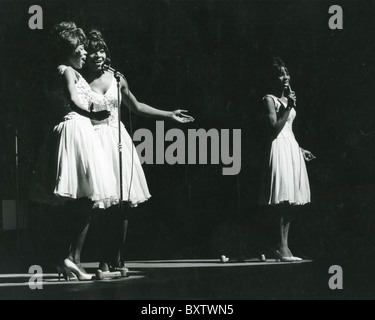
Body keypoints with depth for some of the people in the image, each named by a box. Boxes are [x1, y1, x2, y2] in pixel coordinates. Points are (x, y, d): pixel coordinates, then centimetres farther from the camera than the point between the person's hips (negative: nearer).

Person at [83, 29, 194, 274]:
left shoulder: (116, 79, 12)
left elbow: (136, 107, 23)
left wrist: (170, 115, 24)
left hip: (119, 139, 5)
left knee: (123, 203, 0)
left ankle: (117, 260, 9)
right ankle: (105, 261, -5)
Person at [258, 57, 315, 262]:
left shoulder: (288, 99, 18)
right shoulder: (269, 99, -6)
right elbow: (275, 129, -15)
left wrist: (301, 150, 21)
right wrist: (288, 108, -16)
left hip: (292, 148, 8)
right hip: (280, 147, -8)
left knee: (288, 202, 5)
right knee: (282, 200, -12)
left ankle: (284, 247, 5)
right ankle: (282, 247, -11)